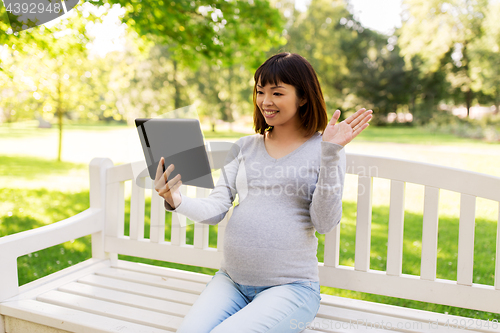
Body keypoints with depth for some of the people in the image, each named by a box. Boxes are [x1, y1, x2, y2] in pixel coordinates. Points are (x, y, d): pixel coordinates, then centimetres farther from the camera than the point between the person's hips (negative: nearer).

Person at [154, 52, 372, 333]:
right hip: (231, 281, 4)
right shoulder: (245, 147, 10)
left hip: (291, 286, -3)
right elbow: (216, 209, 3)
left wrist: (330, 154, -18)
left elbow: (325, 223, -11)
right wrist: (176, 201, -17)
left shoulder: (322, 149, -1)